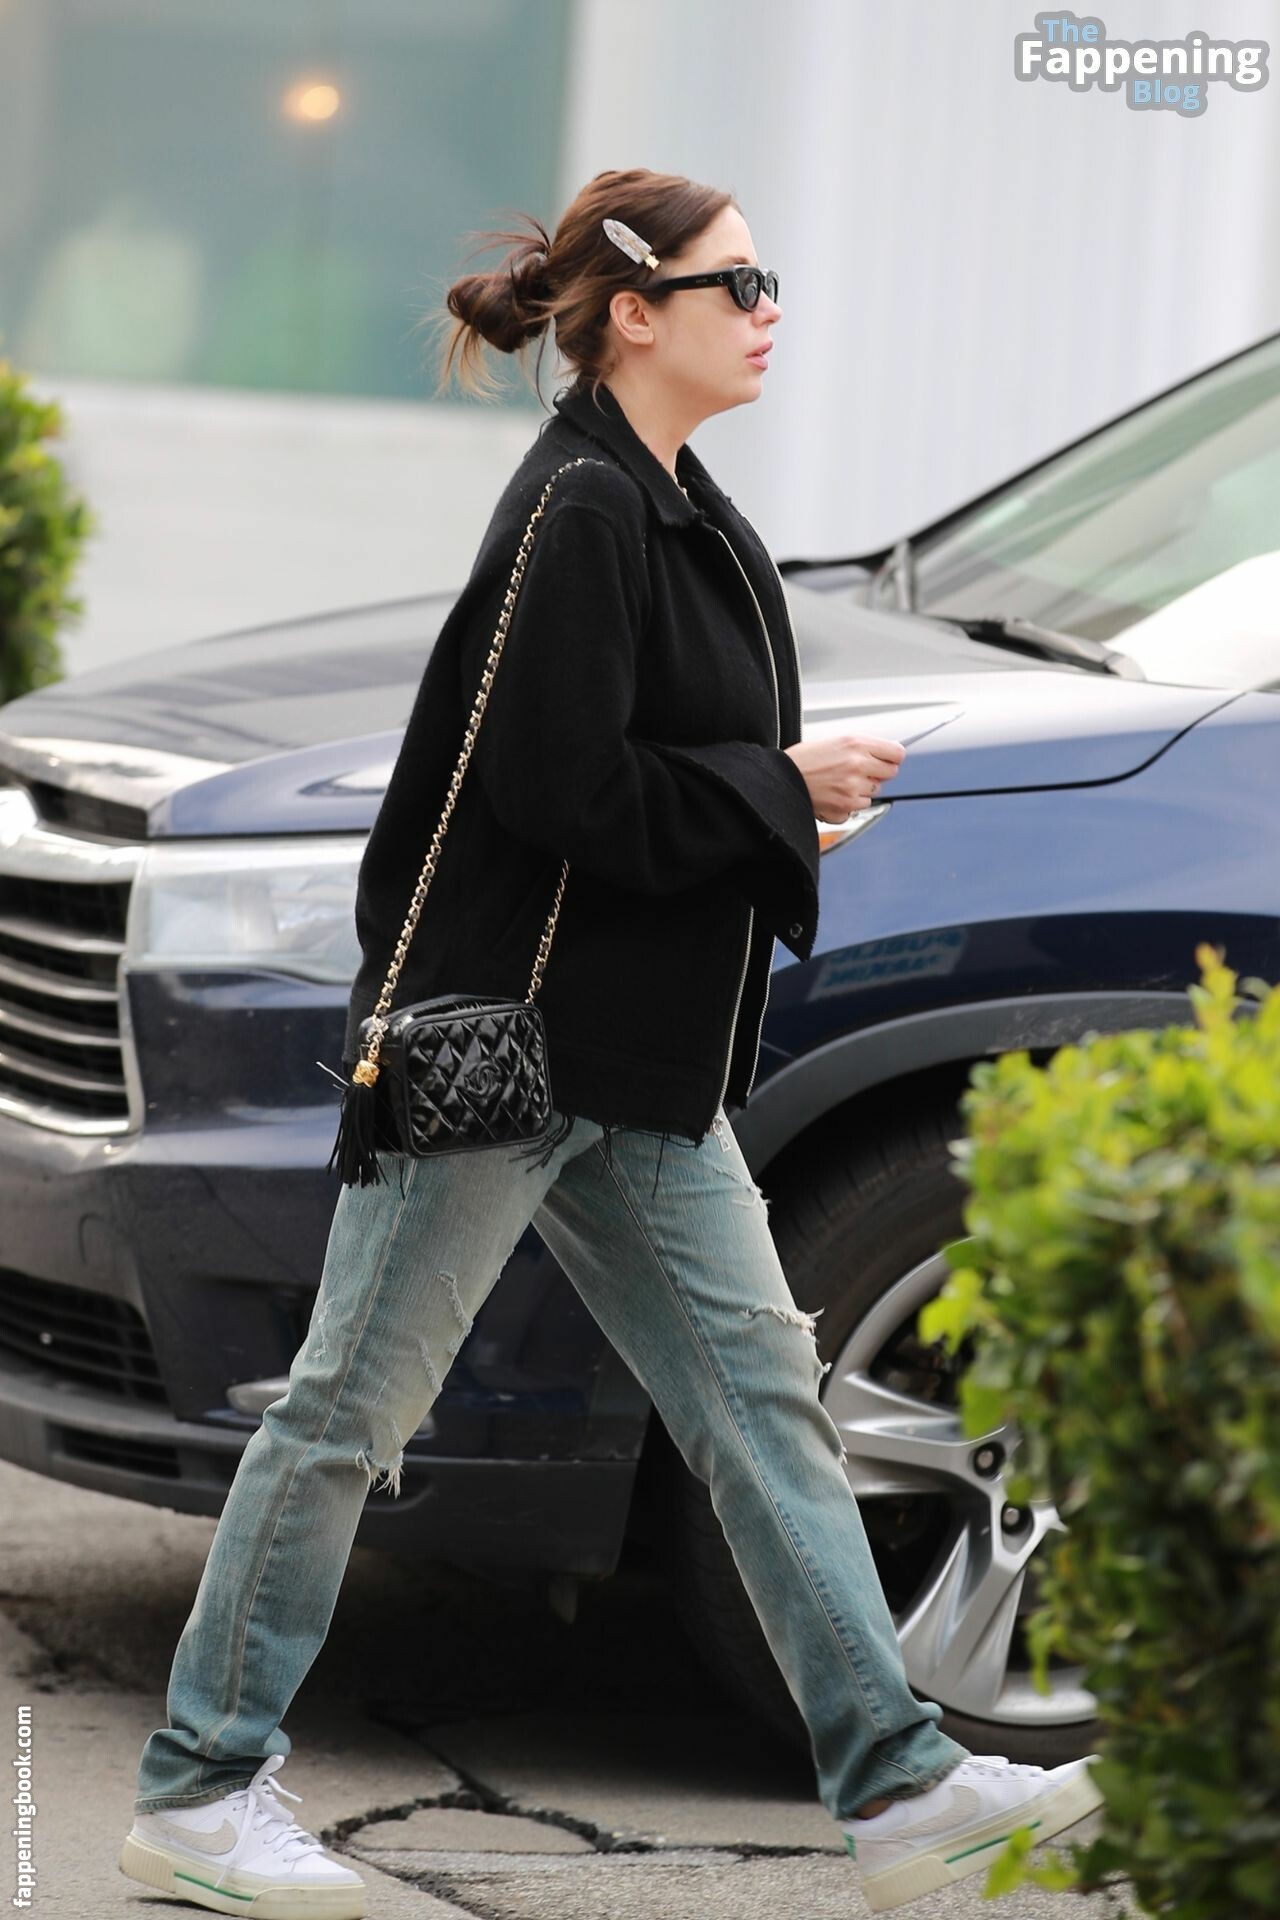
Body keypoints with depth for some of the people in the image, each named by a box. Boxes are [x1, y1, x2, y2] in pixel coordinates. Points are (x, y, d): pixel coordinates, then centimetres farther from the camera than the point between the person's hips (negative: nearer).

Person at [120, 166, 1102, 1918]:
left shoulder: (671, 508, 14)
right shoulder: (579, 511, -16)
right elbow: (564, 790, -22)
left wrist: (786, 795, 5)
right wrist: (782, 788, -12)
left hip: (635, 1071, 10)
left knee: (761, 1386, 6)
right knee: (353, 1407, -1)